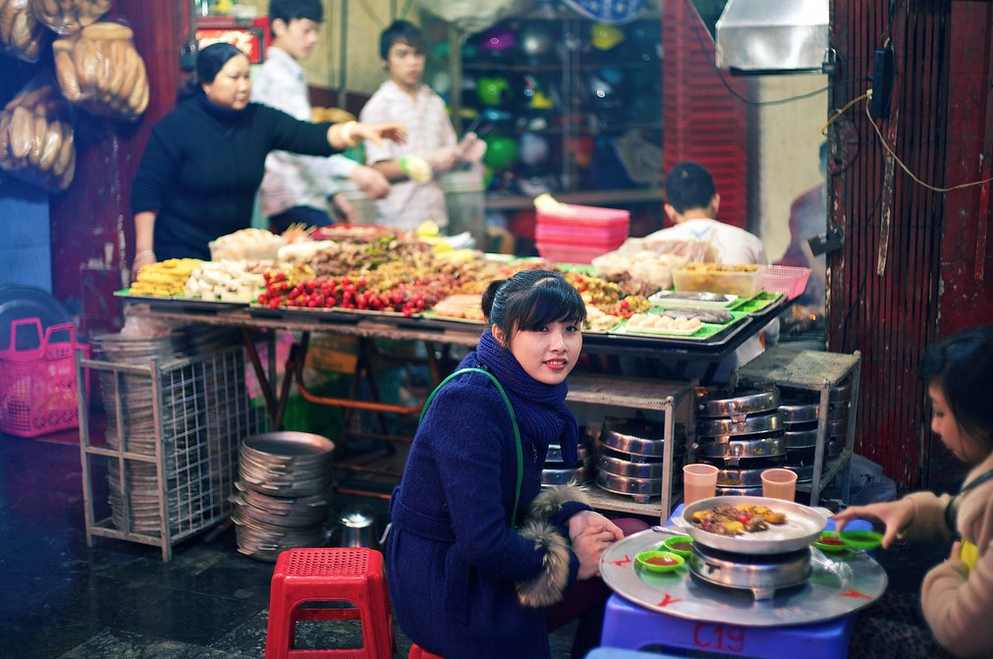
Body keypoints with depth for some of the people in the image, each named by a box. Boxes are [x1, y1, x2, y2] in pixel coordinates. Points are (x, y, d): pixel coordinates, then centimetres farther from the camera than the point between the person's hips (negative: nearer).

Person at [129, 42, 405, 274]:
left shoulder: (259, 119, 0)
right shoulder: (175, 127, -11)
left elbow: (309, 136, -12)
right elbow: (146, 191, -10)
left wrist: (355, 131, -31)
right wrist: (144, 253, -14)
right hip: (181, 256, -4)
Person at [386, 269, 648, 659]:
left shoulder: (524, 392, 1)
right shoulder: (470, 403, -25)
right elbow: (482, 543, -28)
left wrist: (571, 516, -4)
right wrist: (572, 564, -14)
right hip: (446, 596, -8)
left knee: (630, 535, 6)